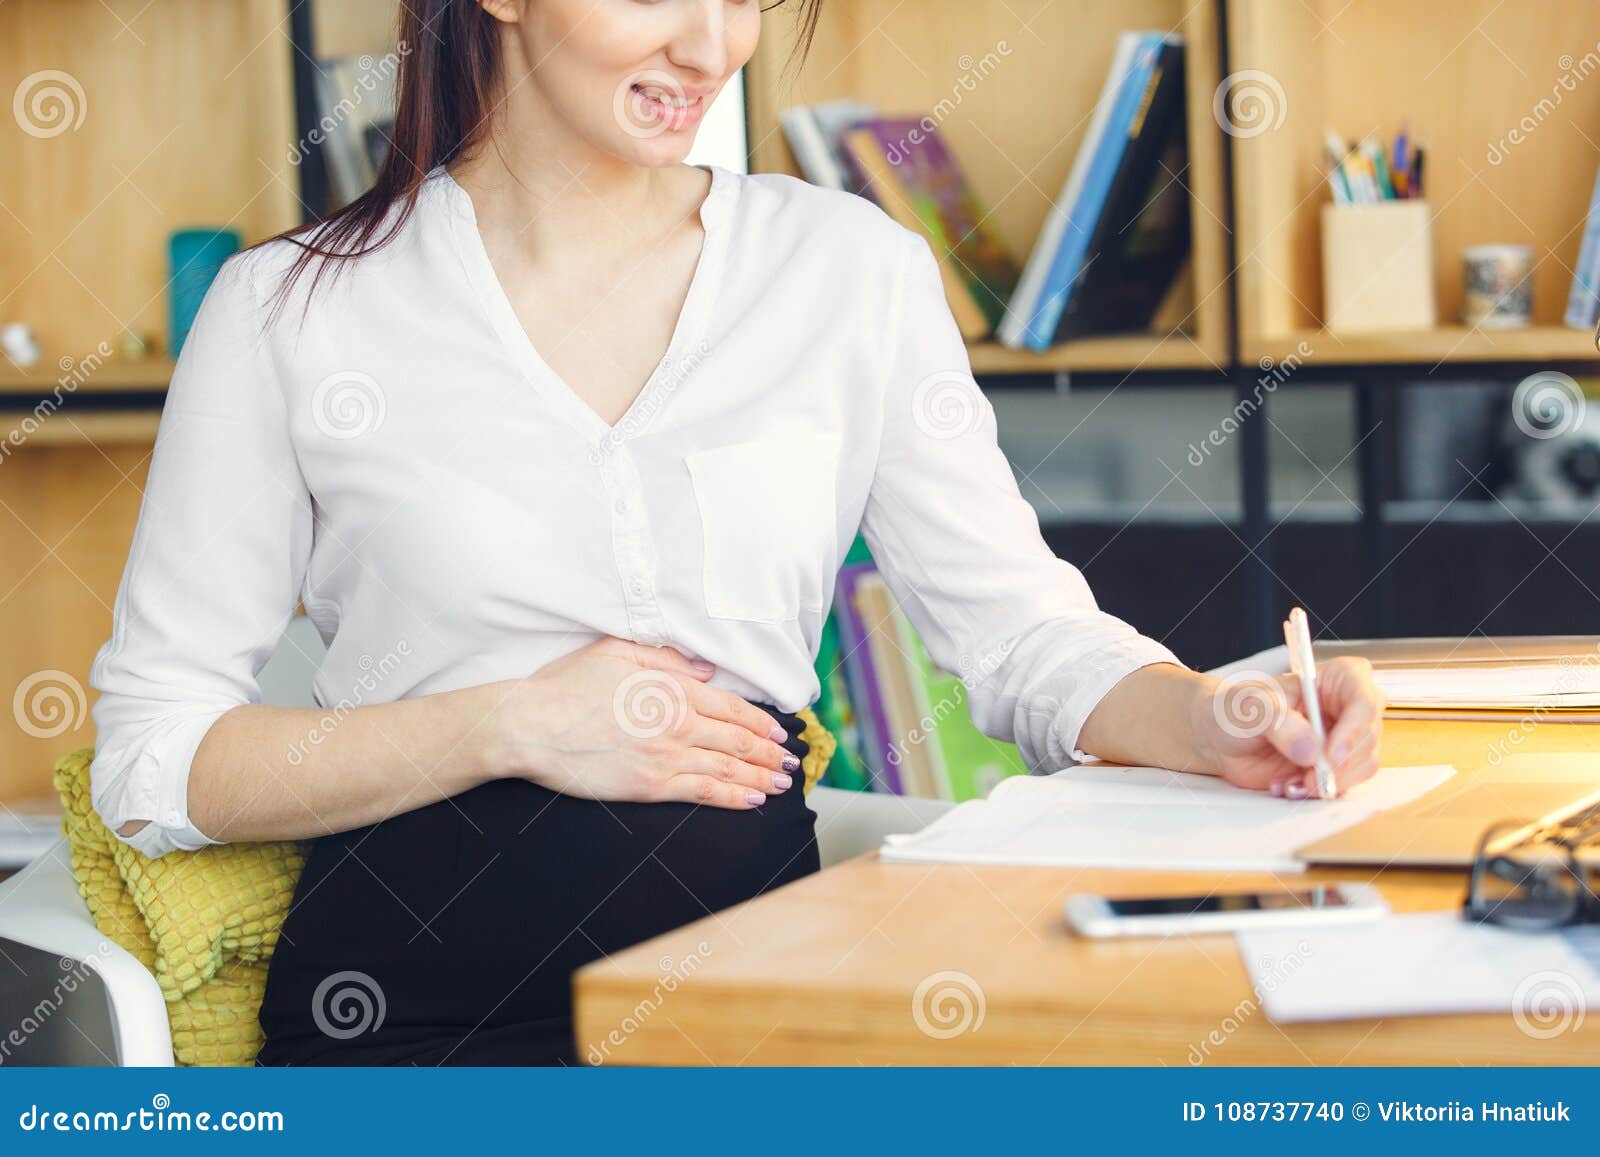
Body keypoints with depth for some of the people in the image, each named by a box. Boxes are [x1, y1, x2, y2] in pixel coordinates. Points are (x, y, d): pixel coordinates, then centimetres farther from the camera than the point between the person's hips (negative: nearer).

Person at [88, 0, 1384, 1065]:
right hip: (423, 1001, -3)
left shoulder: (854, 269, 9)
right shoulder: (293, 311, 1)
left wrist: (1214, 721, -12)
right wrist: (511, 725, -10)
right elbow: (153, 759, 1)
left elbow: (1021, 628, 10)